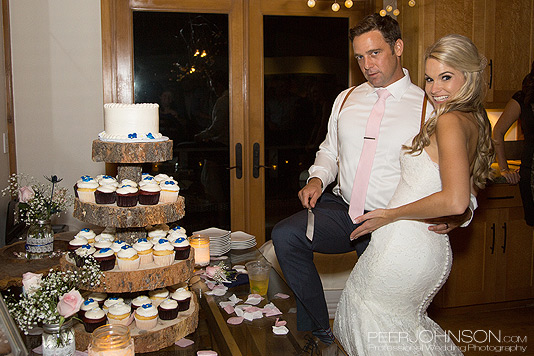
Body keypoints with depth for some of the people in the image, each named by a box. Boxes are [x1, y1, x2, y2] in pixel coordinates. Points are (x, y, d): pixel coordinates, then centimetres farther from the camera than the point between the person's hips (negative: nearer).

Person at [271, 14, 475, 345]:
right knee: (285, 234, -21)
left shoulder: (429, 109, -4)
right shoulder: (346, 99, 9)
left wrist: (458, 213, -24)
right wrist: (318, 178, 0)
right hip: (342, 210, 3)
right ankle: (320, 331, -7)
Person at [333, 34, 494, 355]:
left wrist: (391, 214, -18)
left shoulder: (450, 121, -19)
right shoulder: (475, 122, 10)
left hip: (406, 243, -9)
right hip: (433, 248, 9)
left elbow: (455, 201, -30)